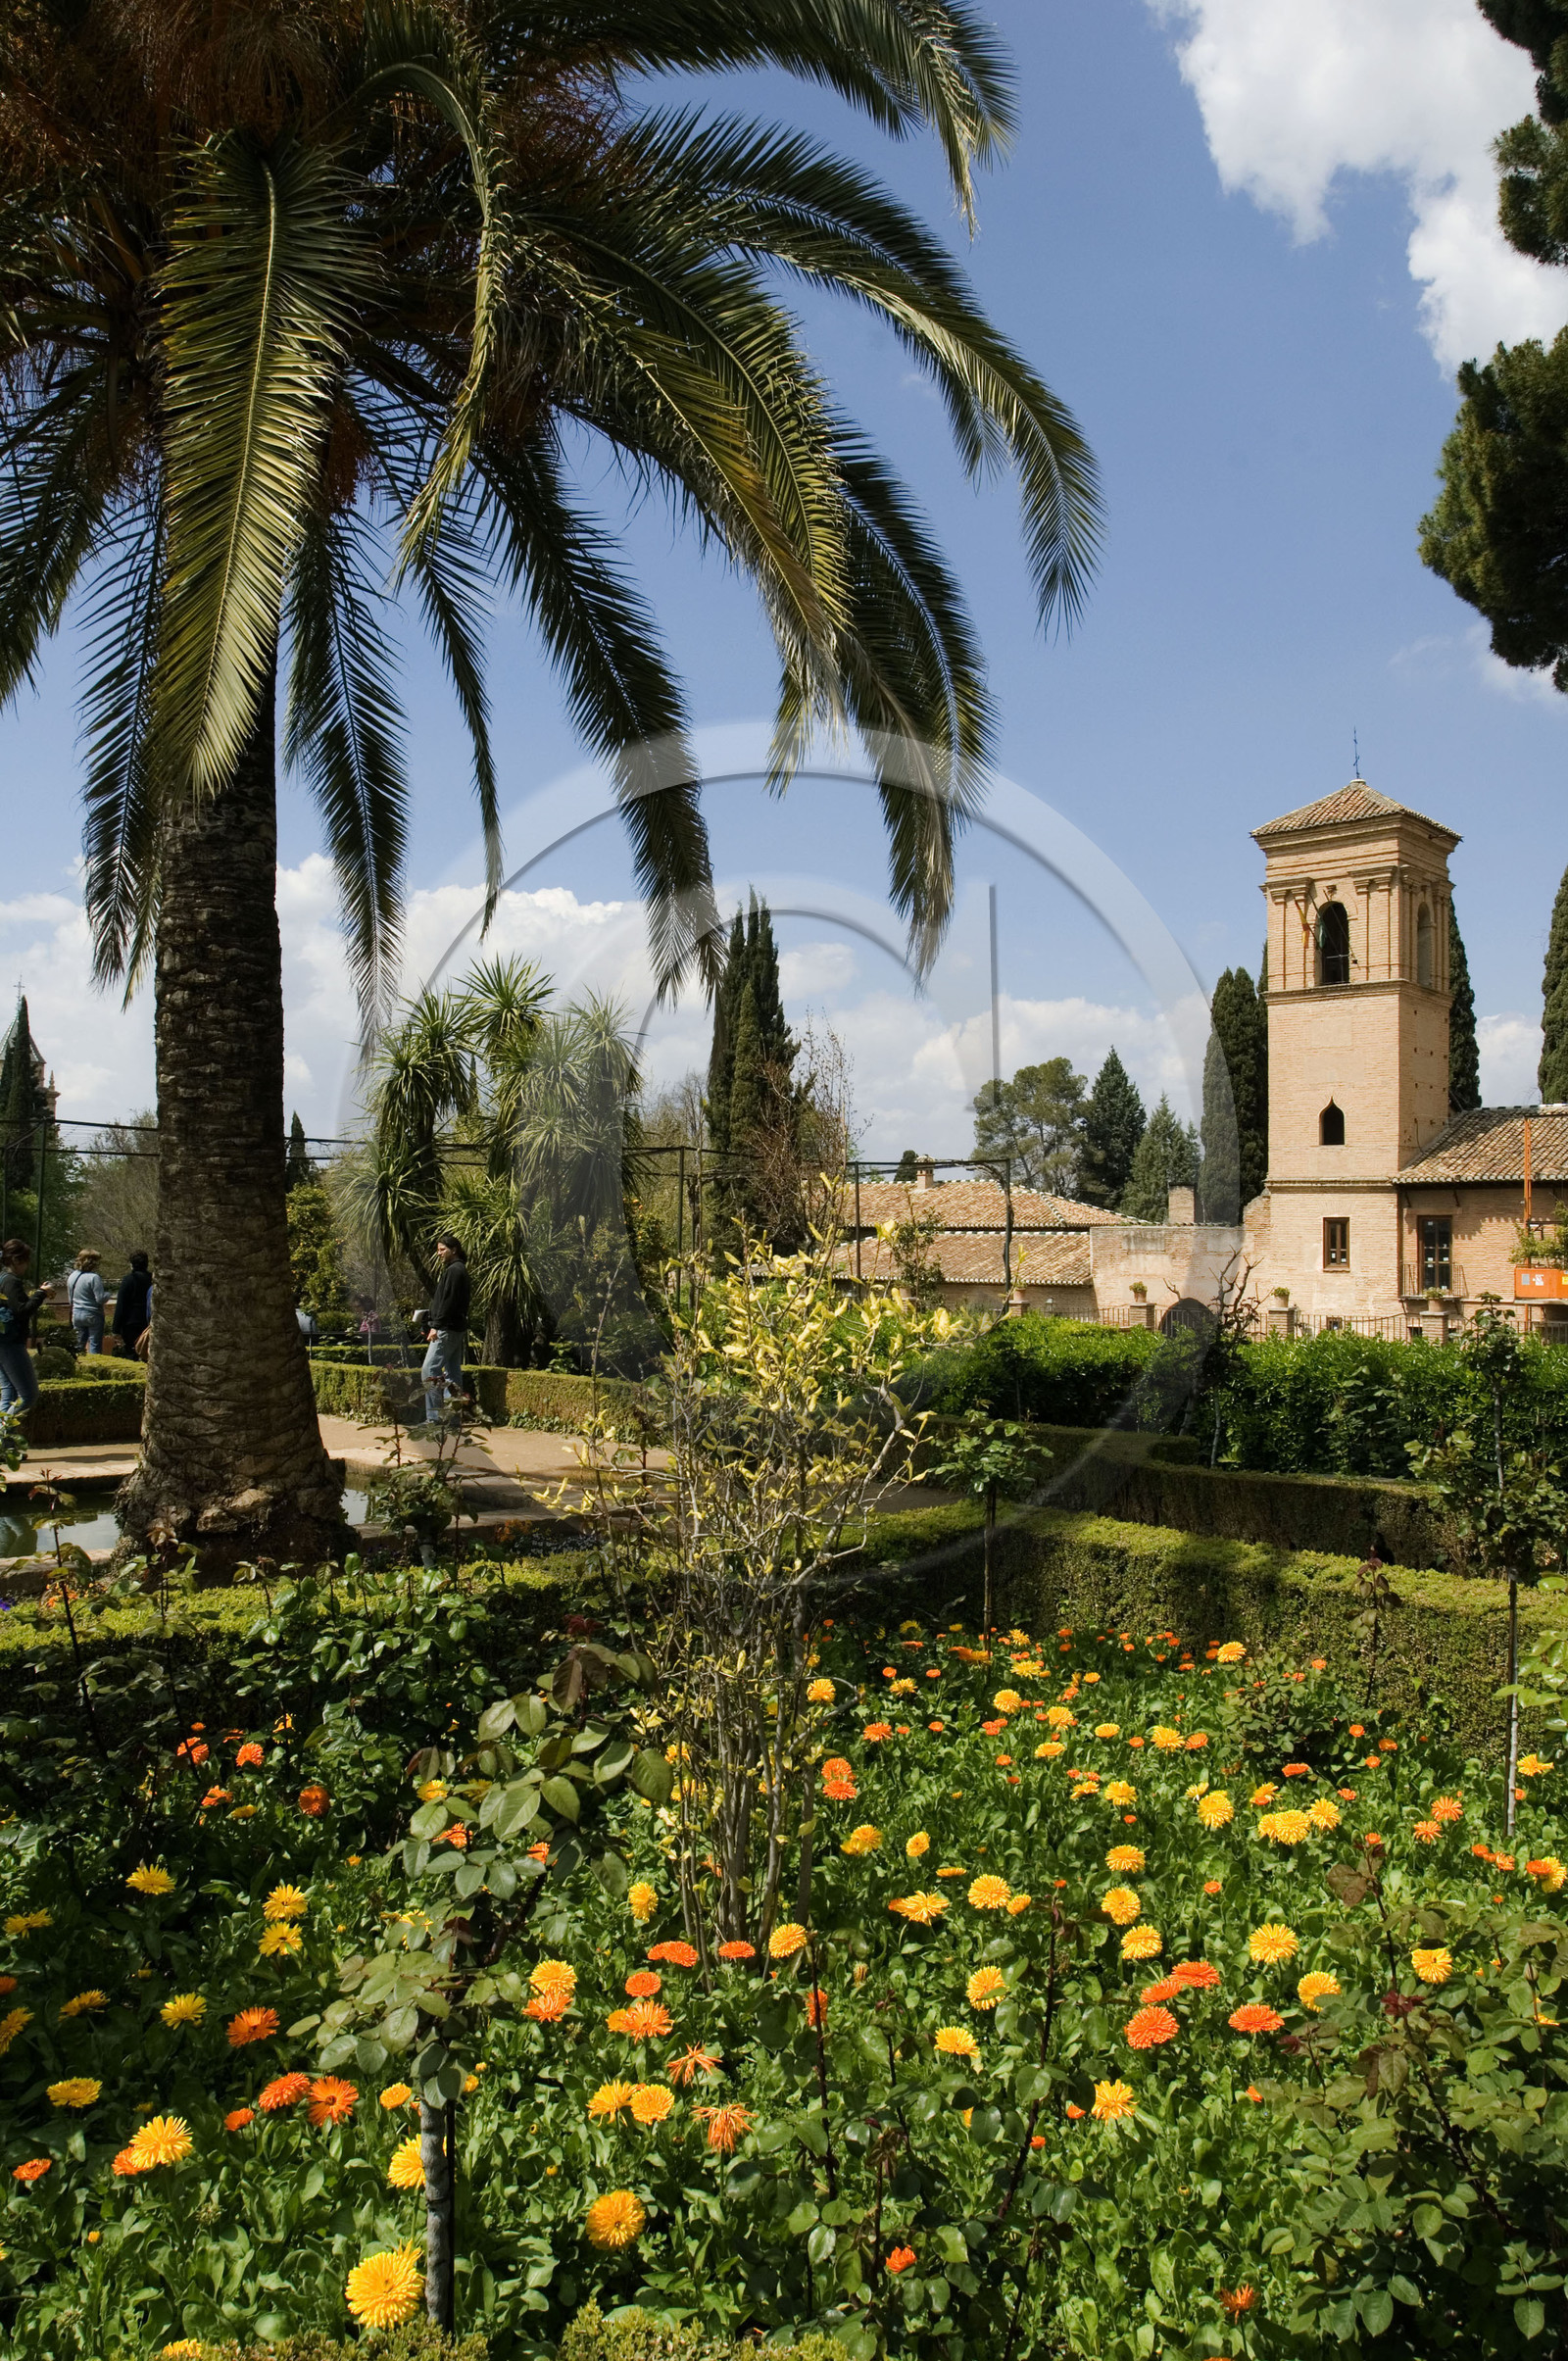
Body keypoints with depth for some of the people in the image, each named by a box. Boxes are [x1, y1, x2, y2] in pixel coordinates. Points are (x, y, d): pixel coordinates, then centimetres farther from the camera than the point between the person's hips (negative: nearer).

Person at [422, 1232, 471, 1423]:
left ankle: (433, 1417, -15)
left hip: (447, 1329, -11)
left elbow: (448, 1301, -19)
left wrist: (436, 1326, -19)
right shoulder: (457, 1269, 20)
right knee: (453, 1371, 10)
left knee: (429, 1370, -12)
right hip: (457, 1329, 11)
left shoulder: (454, 1270, -11)